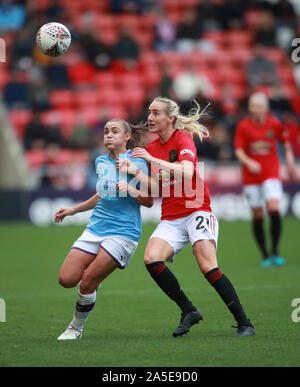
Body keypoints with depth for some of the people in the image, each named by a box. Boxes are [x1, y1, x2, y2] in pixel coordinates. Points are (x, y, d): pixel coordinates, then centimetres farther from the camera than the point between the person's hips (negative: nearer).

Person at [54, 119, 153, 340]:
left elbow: (149, 201, -4)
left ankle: (76, 328, 10)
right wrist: (73, 210, 32)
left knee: (87, 282, -12)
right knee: (67, 279, -7)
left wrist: (131, 190, -22)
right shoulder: (101, 162, 13)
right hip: (96, 228, 6)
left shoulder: (137, 163, -5)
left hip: (123, 232, -6)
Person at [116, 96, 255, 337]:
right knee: (151, 259, -20)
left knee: (208, 267, -21)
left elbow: (187, 172, -24)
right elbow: (156, 189, 7)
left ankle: (244, 324, -15)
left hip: (196, 211, -6)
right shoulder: (151, 148, 13)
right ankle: (189, 311, -7)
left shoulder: (183, 139, -6)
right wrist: (135, 172, -8)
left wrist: (152, 159, -22)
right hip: (171, 219, 6)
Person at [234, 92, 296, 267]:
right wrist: (249, 162, -24)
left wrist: (290, 163, 11)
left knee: (274, 210, -18)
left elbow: (286, 142, 14)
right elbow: (239, 150, -6)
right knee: (257, 215, 2)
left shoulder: (275, 124, -1)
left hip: (271, 173, -1)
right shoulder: (243, 126, -3)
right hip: (251, 176, 1)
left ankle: (275, 252, -9)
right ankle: (265, 255, 13)